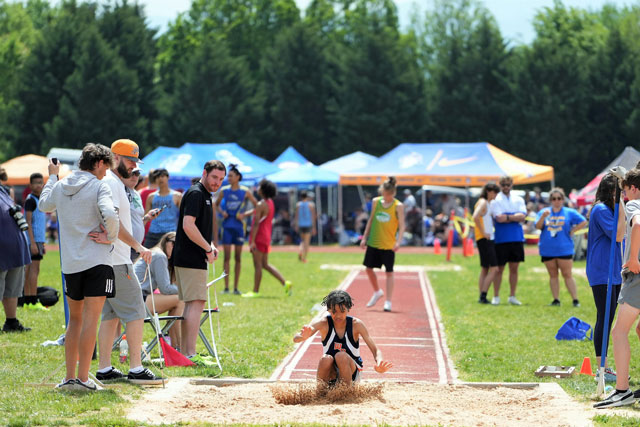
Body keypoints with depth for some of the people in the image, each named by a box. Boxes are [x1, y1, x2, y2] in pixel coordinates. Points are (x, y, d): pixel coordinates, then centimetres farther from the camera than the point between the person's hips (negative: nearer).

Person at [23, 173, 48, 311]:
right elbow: (28, 222, -16)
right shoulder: (30, 200, -10)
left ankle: (27, 301, 11)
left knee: (30, 269, 9)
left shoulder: (39, 200, 19)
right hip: (34, 239, -9)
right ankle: (33, 302, -12)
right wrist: (33, 243, -22)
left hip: (38, 239, 9)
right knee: (34, 269, -11)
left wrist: (42, 243, 24)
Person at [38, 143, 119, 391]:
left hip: (70, 264, 6)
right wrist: (110, 237, -7)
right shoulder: (98, 186, -8)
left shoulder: (60, 186, 10)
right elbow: (110, 215, -25)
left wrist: (52, 177, 42)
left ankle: (69, 377, 15)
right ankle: (82, 378, -9)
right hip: (96, 261, -6)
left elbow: (44, 205, 30)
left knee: (75, 319, 16)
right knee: (90, 320, -6)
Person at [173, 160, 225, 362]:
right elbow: (188, 225, -22)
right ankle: (190, 355, -15)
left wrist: (210, 245, 10)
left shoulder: (205, 195, 20)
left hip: (195, 259, 11)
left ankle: (184, 352, 16)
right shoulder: (195, 194, -12)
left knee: (191, 304, 12)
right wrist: (208, 248, -16)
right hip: (191, 259, -11)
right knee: (196, 302, -12)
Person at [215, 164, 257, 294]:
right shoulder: (224, 190, 3)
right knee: (227, 256, -4)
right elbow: (217, 204, 17)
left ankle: (236, 287, 8)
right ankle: (226, 287, -2)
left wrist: (244, 215, -8)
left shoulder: (245, 191, -1)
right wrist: (222, 212, -3)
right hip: (227, 226, 1)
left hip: (239, 226, -1)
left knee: (238, 257, 3)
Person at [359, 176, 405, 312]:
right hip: (373, 242, 4)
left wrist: (398, 242, -23)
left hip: (388, 244, -4)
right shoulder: (376, 201, 4)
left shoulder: (398, 206, -8)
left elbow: (401, 226, -10)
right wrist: (365, 237, 12)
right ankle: (377, 292, 32)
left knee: (389, 272, -1)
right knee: (369, 268, 8)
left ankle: (388, 301, 3)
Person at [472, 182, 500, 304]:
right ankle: (483, 296, -12)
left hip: (488, 239, 10)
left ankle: (482, 297, 12)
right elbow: (475, 217, -27)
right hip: (485, 239, -10)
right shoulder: (483, 202, -11)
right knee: (494, 269, -11)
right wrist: (483, 232, -22)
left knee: (485, 269, 11)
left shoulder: (487, 203, 18)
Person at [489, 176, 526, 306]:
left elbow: (522, 216, -3)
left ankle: (512, 296, 14)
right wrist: (515, 217, -5)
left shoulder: (518, 200, 12)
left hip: (517, 238, 4)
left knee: (514, 268, 7)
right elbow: (499, 218, -13)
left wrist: (507, 217, -12)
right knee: (499, 269, 0)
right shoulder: (495, 200, 0)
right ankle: (496, 297, 8)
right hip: (501, 239, -4)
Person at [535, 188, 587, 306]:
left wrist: (572, 231, -3)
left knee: (567, 275, -6)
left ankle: (575, 300, -6)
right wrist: (543, 217, -20)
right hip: (548, 250, 3)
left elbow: (583, 222, 3)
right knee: (553, 275, 6)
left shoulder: (569, 212, 5)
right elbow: (538, 226, -3)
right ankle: (556, 300, 9)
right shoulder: (543, 212, 10)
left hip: (564, 249, -3)